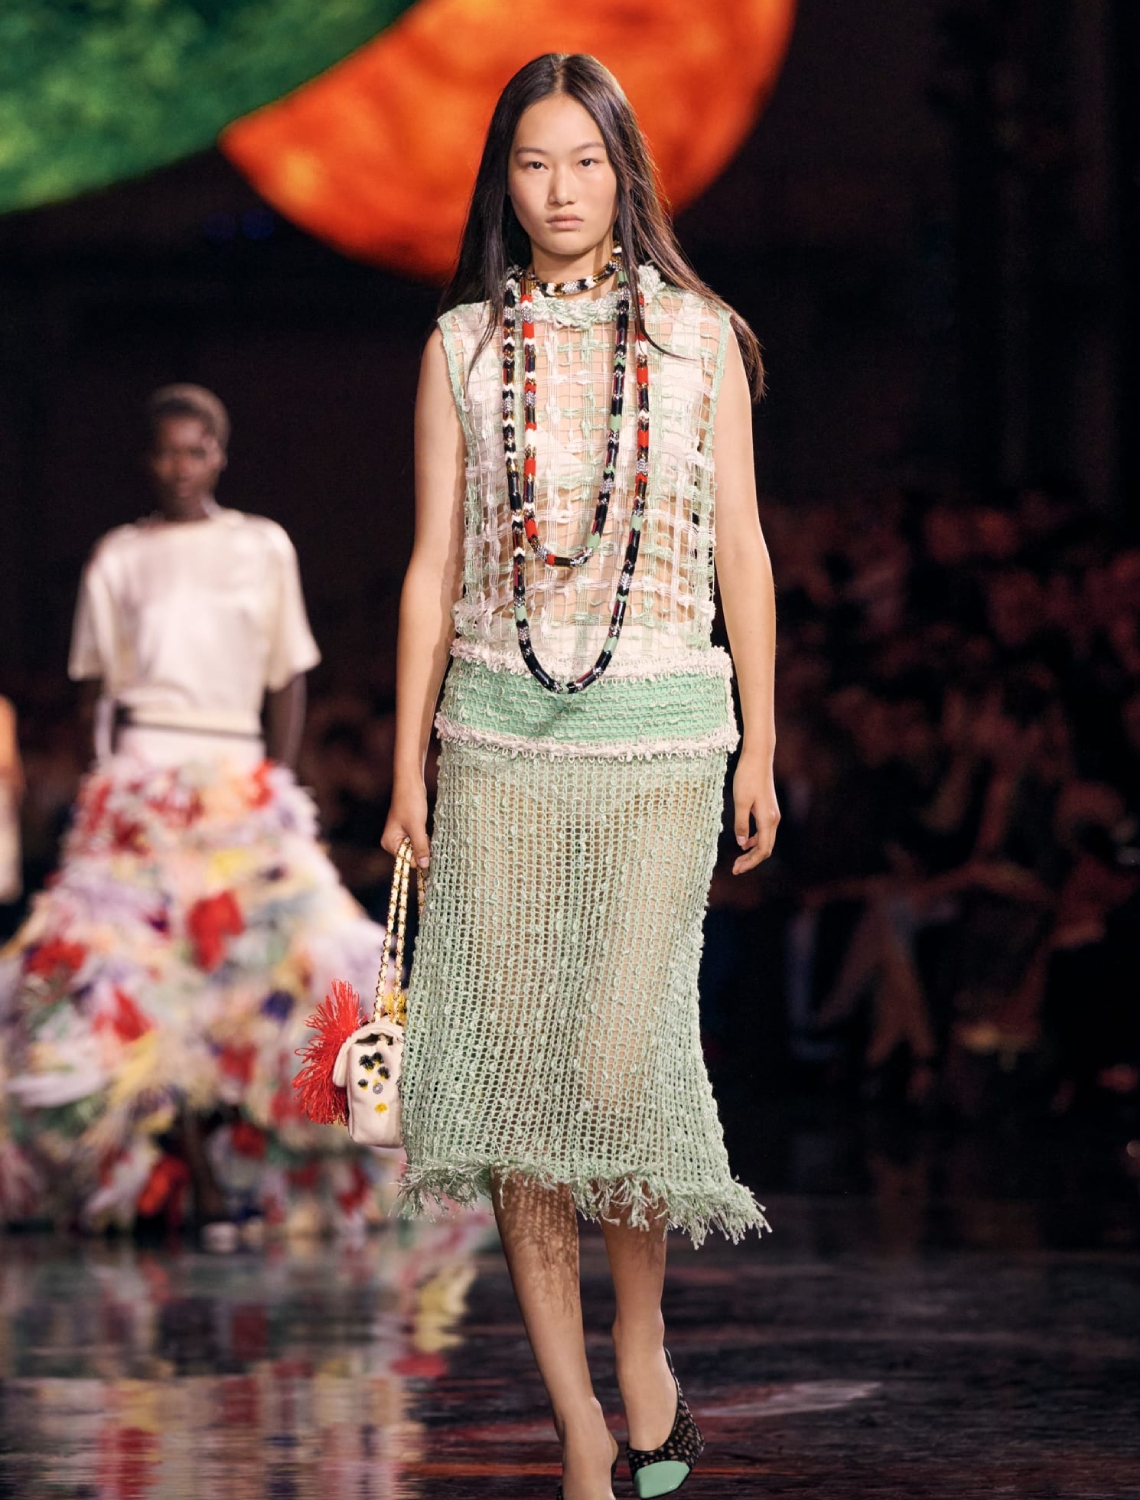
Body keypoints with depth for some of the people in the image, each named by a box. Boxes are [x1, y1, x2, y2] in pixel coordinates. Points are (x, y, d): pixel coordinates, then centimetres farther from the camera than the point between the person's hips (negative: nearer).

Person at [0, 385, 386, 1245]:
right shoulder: (119, 557, 10)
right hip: (139, 780, 0)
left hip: (240, 783, 0)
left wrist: (280, 786, 0)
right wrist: (112, 776, -1)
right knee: (134, 969, -11)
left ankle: (235, 1177, -8)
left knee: (251, 968, -10)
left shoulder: (264, 549, 10)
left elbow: (289, 680, 10)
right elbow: (96, 683, 12)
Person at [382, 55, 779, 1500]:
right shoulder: (463, 346, 6)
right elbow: (432, 565, 7)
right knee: (514, 1065, -2)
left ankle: (642, 1342, 17)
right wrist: (408, 766, 4)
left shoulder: (696, 337, 4)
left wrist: (760, 746, 5)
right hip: (498, 734, 1)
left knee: (620, 1056, -11)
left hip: (657, 733, -1)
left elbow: (740, 547, 7)